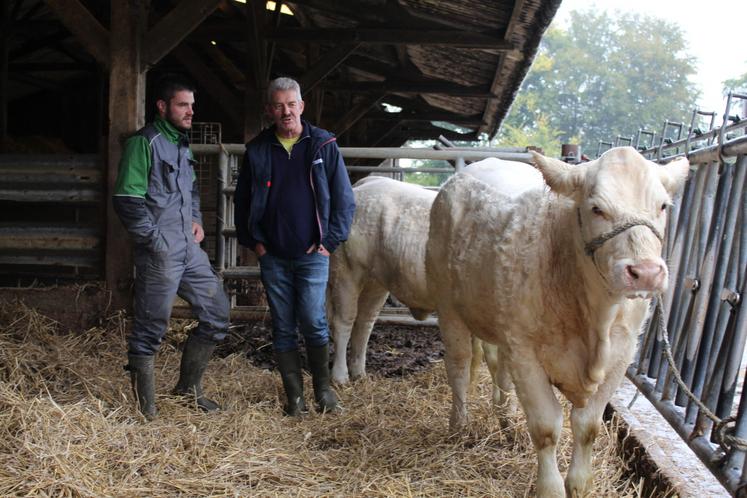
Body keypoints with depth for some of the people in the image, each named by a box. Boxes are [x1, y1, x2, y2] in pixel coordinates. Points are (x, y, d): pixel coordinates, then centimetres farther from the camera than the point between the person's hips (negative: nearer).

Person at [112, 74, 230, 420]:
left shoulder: (181, 143, 16)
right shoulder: (144, 143, -11)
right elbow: (127, 200, -16)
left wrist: (196, 220, 14)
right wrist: (156, 241, -15)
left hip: (190, 249, 9)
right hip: (159, 255, -9)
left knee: (217, 315, 12)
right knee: (150, 330, 0)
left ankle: (189, 386, 27)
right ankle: (145, 408, 14)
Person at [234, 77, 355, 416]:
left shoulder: (323, 145, 1)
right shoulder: (257, 150, 6)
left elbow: (344, 198, 3)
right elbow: (242, 200, 13)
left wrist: (330, 241, -4)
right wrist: (253, 241, 4)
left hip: (312, 254, -2)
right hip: (273, 256, 2)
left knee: (313, 322, -7)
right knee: (283, 328, 6)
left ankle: (323, 388, 14)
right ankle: (294, 397, 16)